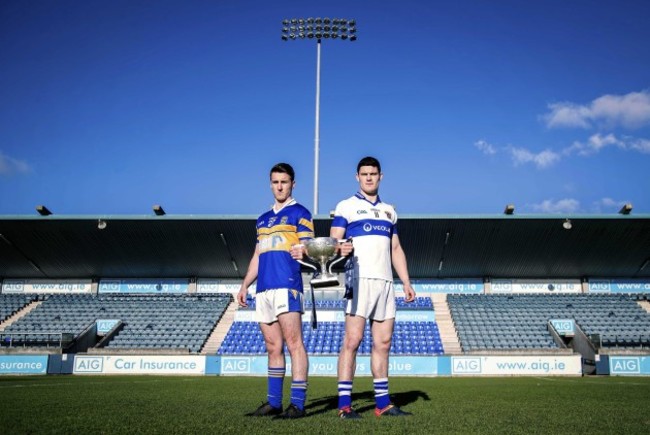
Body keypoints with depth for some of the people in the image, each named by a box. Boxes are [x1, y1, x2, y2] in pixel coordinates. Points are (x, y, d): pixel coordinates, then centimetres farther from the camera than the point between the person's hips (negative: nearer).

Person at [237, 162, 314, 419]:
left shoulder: (299, 213, 5)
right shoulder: (263, 219, 25)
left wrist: (302, 251, -29)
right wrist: (245, 285, 20)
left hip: (287, 285, -7)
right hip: (264, 289, 7)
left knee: (293, 343, -10)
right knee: (273, 347, 9)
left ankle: (298, 404, -8)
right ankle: (273, 403, 14)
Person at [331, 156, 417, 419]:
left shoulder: (389, 211, 22)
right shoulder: (346, 206, 5)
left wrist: (406, 282, 13)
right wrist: (341, 249, -27)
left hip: (385, 282, 5)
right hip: (360, 280, -5)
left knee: (383, 343, 6)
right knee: (353, 340, -9)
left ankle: (383, 403, 12)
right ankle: (344, 404, -5)